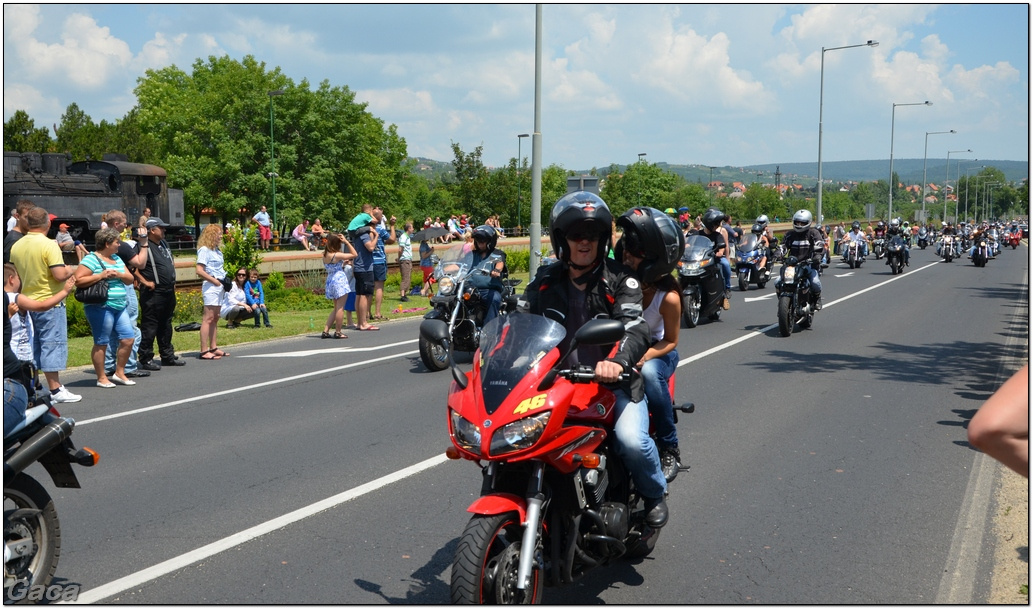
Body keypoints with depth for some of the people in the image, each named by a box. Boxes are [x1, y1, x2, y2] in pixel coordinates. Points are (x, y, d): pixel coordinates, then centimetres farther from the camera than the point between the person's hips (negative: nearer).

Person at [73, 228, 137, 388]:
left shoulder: (117, 259, 17)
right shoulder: (91, 259, -8)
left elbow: (130, 279, 14)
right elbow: (78, 280, -17)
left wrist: (118, 274, -6)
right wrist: (101, 275, -19)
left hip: (119, 306, 8)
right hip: (100, 307, -8)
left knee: (128, 338, 5)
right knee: (101, 343, -1)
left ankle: (119, 373, 19)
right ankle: (102, 378, 9)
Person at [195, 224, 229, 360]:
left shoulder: (217, 251, 16)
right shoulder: (204, 250, -9)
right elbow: (200, 271, -17)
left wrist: (225, 280, 8)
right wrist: (215, 281, -14)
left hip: (219, 286, 9)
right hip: (210, 287, -9)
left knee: (215, 318, 12)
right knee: (208, 318, -9)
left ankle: (213, 348, 17)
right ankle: (204, 351, -9)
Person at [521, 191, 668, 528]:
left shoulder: (620, 279, -2)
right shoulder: (544, 281, 10)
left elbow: (636, 328, -16)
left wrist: (618, 361, -38)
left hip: (614, 382, -3)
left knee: (632, 440, -27)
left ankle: (654, 494, 7)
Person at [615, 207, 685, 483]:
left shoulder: (668, 297, -22)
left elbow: (670, 341, -11)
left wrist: (643, 357, -29)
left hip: (656, 349, -3)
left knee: (649, 373, -36)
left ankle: (669, 449, -20)